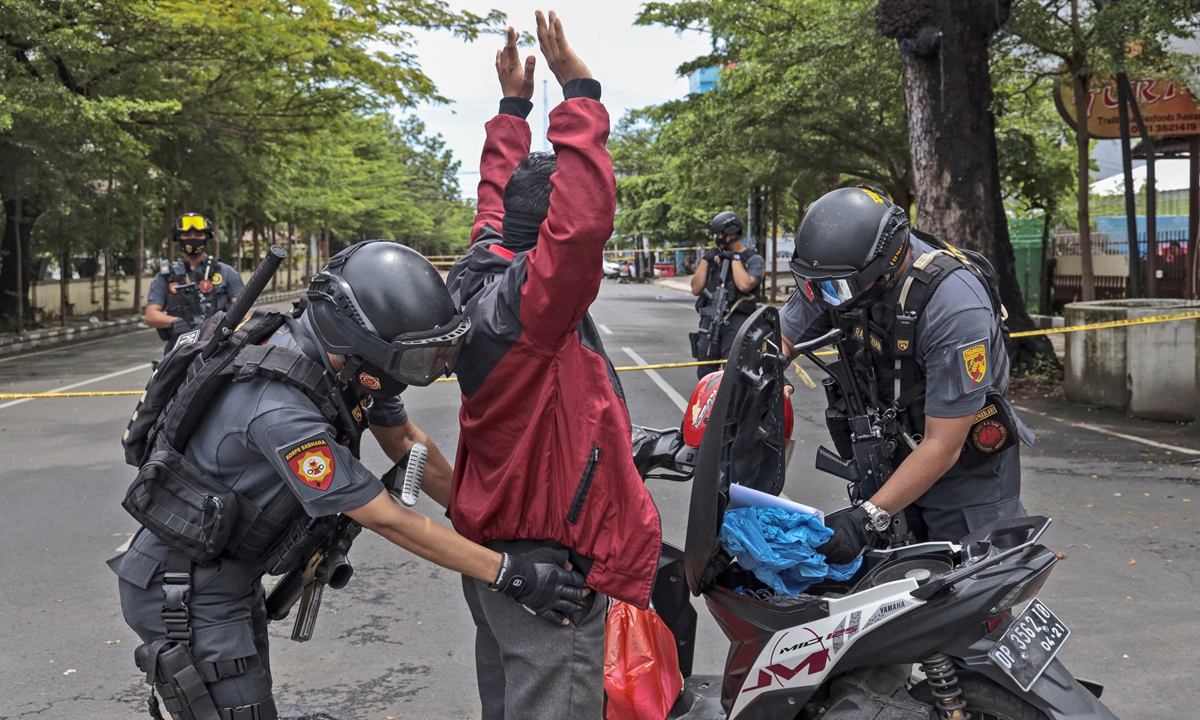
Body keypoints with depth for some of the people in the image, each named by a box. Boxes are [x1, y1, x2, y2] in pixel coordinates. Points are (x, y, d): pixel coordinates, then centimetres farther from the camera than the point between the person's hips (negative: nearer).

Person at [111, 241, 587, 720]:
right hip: (186, 591, -9)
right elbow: (387, 520, -30)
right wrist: (509, 575, -26)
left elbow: (404, 440, 8)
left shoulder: (350, 363, -9)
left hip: (233, 577, 9)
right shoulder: (280, 410, -34)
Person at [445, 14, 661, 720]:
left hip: (494, 547, 10)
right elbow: (584, 217, -39)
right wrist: (580, 94, -32)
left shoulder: (480, 272, 4)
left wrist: (514, 106, 26)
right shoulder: (529, 299, -24)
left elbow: (499, 195, 21)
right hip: (550, 561, -10)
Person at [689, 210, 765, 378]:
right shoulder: (713, 256, 17)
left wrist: (735, 258, -7)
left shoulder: (753, 259, 3)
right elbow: (696, 289, 8)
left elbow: (744, 285, -17)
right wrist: (705, 260, 2)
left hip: (737, 320, -5)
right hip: (710, 319, 5)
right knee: (705, 373, 8)